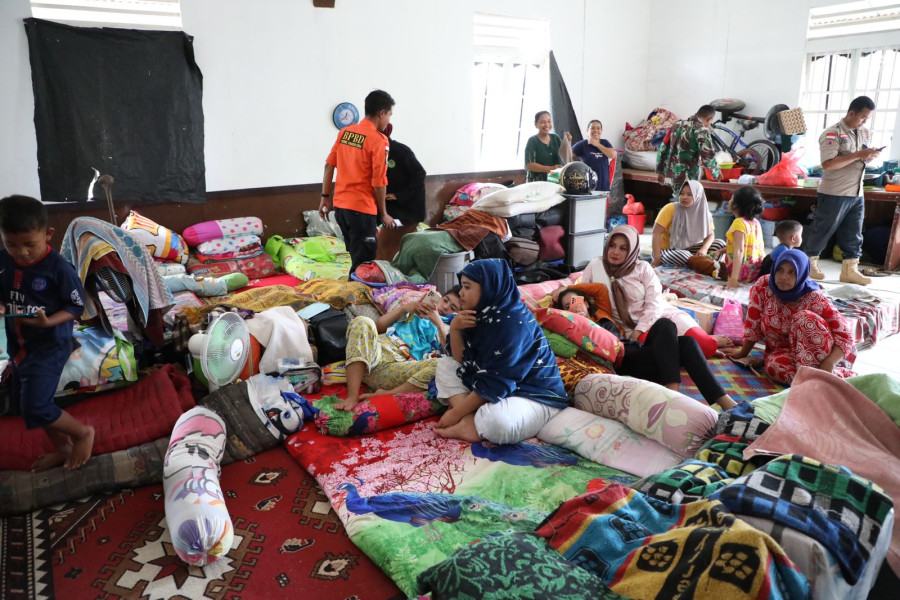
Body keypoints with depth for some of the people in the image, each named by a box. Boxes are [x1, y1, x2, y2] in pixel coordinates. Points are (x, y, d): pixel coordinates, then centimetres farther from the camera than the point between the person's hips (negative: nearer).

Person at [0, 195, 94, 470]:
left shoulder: (59, 268, -19)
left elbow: (77, 306, -13)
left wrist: (48, 322, -28)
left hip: (50, 346, -7)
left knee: (35, 408, -10)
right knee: (32, 404, 18)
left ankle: (83, 432, 15)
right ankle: (63, 447, 36)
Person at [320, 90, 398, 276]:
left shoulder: (345, 132, 8)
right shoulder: (378, 140, -12)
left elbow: (329, 165, 9)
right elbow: (378, 182, -13)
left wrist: (325, 197, 15)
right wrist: (383, 213, -3)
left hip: (340, 205, 8)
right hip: (361, 208, -8)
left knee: (357, 256, 20)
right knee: (363, 262, 2)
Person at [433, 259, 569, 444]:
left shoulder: (513, 323, -24)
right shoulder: (483, 314, 4)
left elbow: (495, 383, -24)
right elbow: (462, 361, 3)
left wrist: (456, 412, -18)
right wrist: (454, 328, -13)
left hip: (535, 397, -9)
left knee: (496, 420, -40)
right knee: (445, 364, 5)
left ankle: (464, 420, -8)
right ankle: (469, 421, -16)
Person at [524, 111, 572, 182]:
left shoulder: (555, 138, 11)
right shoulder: (532, 141, -4)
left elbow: (568, 158, 9)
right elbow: (529, 165, -13)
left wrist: (568, 143, -7)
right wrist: (550, 168, -21)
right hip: (538, 182, -4)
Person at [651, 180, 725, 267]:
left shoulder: (703, 212, -4)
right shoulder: (671, 208, -16)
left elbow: (710, 234, -1)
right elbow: (656, 232, -19)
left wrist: (704, 249, -25)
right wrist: (657, 259, -25)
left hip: (688, 249, 5)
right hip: (667, 250, -5)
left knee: (720, 243, -10)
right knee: (683, 256, -36)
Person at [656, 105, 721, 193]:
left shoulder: (678, 125, 11)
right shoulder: (701, 129, -10)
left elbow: (663, 149, 14)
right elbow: (708, 155, -17)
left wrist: (660, 171, 20)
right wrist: (716, 171, 1)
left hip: (671, 176, 7)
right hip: (687, 179, -7)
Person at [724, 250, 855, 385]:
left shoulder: (814, 299, -19)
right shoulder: (763, 286, -14)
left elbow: (845, 336, -21)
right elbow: (753, 325, -4)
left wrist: (829, 364, -37)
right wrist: (743, 353, 6)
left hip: (817, 352, -2)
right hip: (781, 351, 2)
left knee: (806, 318, -30)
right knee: (775, 366, -34)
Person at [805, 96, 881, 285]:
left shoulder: (864, 133, 12)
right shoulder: (832, 134, -12)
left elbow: (864, 158, 23)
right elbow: (828, 164, -22)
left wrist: (870, 157, -1)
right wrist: (858, 155, -23)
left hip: (857, 194, 7)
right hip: (834, 194, -7)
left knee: (854, 234, 8)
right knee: (822, 230, 3)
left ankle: (850, 270, 14)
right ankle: (810, 264, 17)